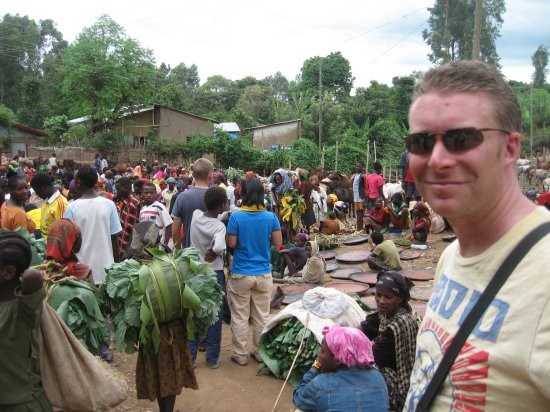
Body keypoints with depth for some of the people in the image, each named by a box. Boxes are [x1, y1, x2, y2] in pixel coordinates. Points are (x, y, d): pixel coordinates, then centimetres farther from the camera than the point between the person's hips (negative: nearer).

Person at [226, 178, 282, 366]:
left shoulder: (236, 216, -12)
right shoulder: (271, 217, -6)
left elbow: (231, 243, -10)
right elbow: (278, 242, -1)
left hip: (241, 274, -2)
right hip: (264, 274, 2)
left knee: (240, 317, 10)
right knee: (262, 317, 14)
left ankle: (240, 355, 18)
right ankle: (260, 353, 25)